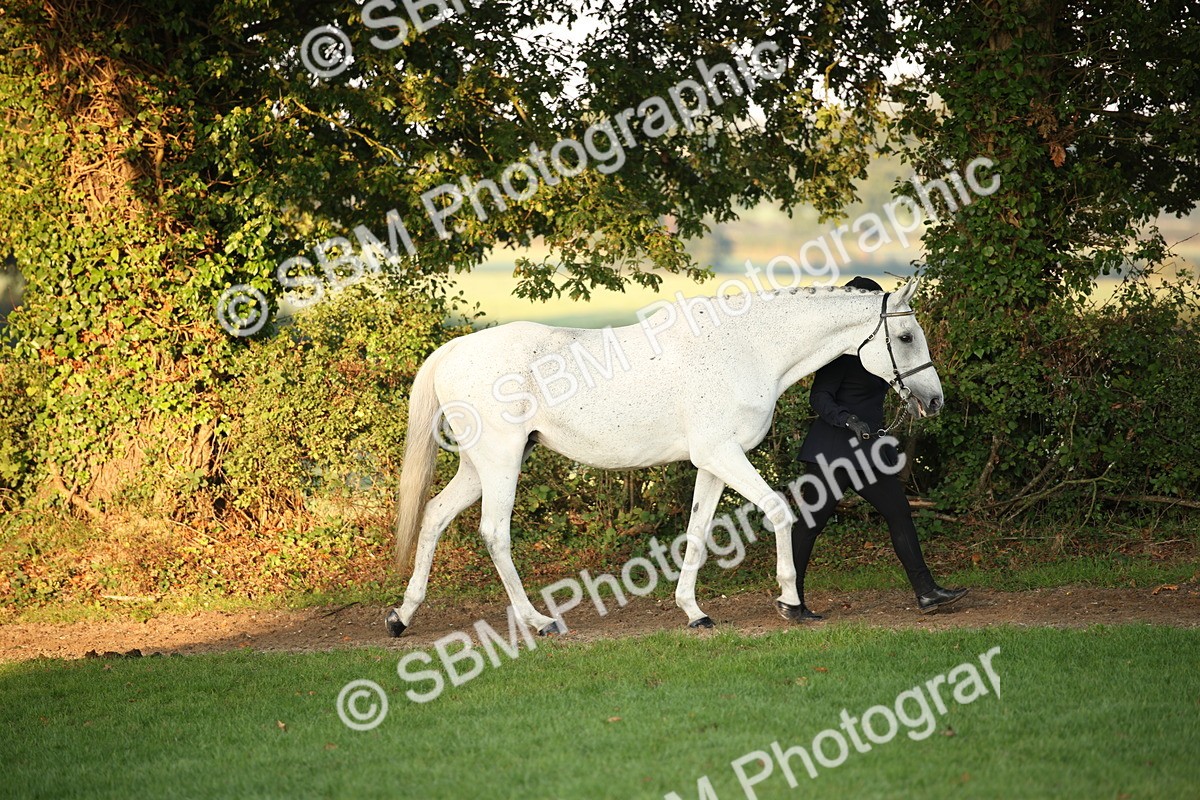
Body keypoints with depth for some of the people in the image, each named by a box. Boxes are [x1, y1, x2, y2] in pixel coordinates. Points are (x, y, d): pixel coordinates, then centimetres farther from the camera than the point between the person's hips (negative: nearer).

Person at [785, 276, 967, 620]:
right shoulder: (842, 350, -15)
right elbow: (819, 397, -19)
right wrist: (849, 421, -34)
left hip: (866, 450, 10)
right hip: (834, 450, -10)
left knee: (900, 515, 4)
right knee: (810, 522, -2)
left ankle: (926, 592, 3)